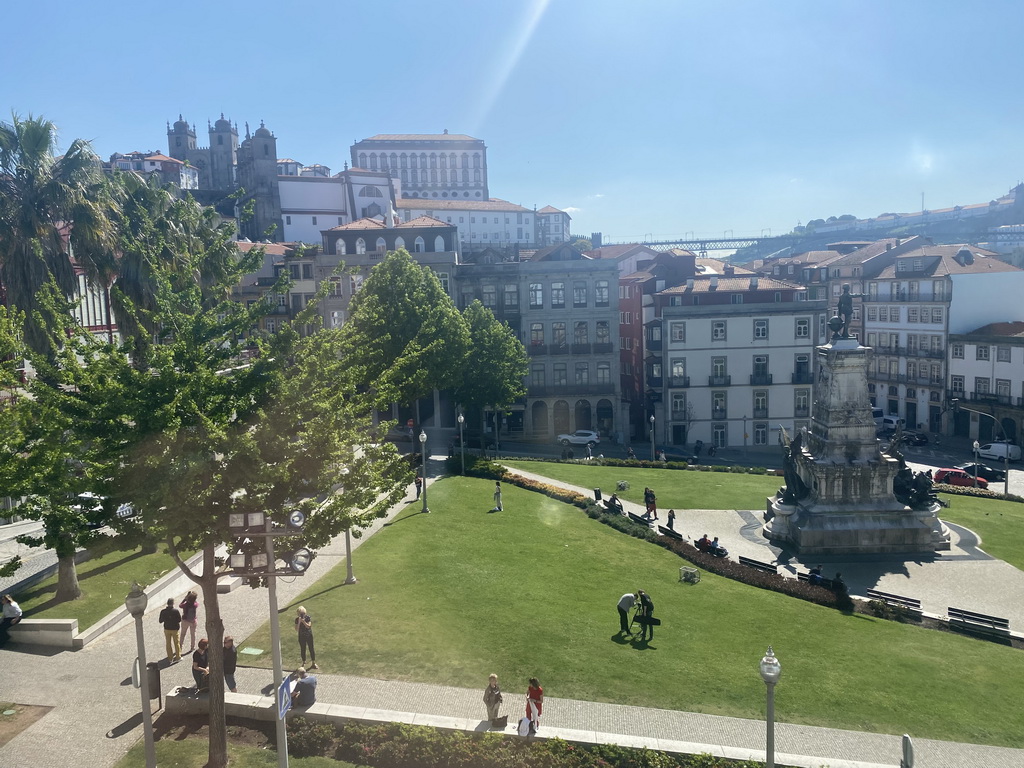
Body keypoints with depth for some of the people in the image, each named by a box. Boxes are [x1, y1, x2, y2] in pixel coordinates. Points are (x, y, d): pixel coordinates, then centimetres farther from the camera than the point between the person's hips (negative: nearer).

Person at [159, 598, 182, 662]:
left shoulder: (163, 612, -13)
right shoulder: (176, 611, -20)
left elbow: (160, 621, -5)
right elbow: (179, 620, -12)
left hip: (167, 629, 2)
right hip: (175, 629, -2)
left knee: (168, 644, 15)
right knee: (177, 643, 15)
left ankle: (170, 658, 22)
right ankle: (178, 657, 24)